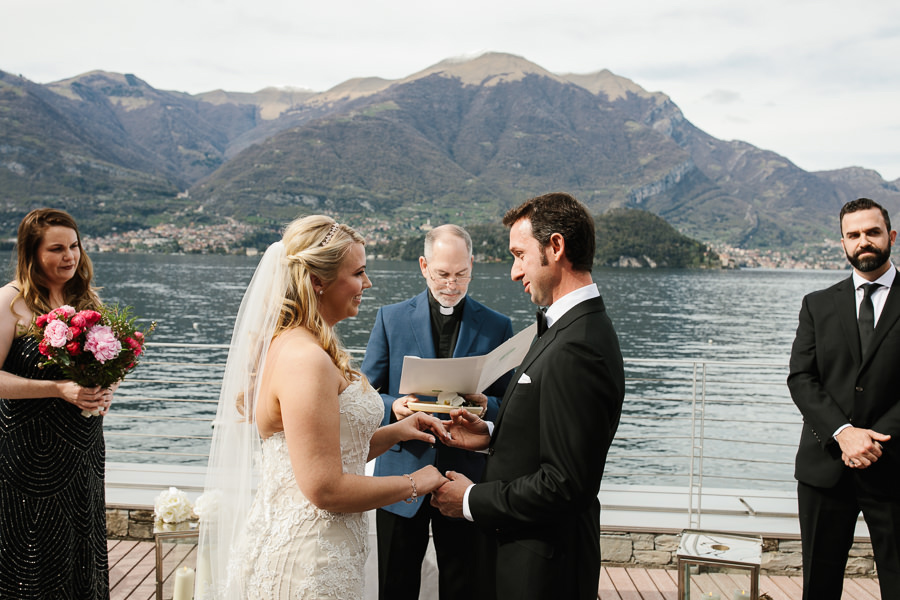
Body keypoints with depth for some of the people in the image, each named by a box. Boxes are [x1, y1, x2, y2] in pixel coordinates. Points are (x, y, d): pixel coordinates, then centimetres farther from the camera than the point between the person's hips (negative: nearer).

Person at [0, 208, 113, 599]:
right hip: (32, 453, -6)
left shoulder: (85, 298, 8)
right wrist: (58, 389, -23)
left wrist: (102, 391, -3)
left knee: (84, 551, 14)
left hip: (84, 450, 6)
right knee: (36, 561, 4)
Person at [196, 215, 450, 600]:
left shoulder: (288, 346, 8)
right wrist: (413, 484, -12)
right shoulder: (305, 360, -23)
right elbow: (326, 490, -24)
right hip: (307, 569, -9)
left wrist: (393, 432, 2)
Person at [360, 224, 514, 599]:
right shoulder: (391, 318, 2)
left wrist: (485, 405, -18)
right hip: (402, 475, 0)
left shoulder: (497, 326, 3)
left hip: (465, 479, 0)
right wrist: (394, 407, -18)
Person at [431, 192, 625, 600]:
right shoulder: (573, 329, 7)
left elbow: (563, 483, -27)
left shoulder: (576, 350, -26)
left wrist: (472, 500, -16)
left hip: (542, 566, -9)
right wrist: (492, 436, 3)